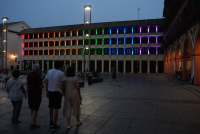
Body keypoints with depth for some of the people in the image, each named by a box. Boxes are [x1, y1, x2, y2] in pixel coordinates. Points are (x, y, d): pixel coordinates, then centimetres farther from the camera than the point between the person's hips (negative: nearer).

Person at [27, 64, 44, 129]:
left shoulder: (29, 75, 4)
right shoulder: (37, 76, -19)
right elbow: (41, 86, -20)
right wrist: (43, 85, 0)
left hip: (30, 94, 8)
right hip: (36, 95, -8)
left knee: (32, 108, 20)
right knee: (35, 109, -1)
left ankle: (33, 120, 38)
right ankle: (33, 124, 2)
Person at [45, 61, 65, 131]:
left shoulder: (49, 71, 0)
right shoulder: (61, 73, -12)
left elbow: (46, 82, 3)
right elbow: (63, 84, -11)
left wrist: (47, 91, 11)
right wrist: (62, 92, 5)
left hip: (50, 91, 4)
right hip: (57, 92, -4)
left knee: (51, 107, 18)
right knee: (56, 108, 1)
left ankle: (51, 122, 31)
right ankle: (54, 125, 7)